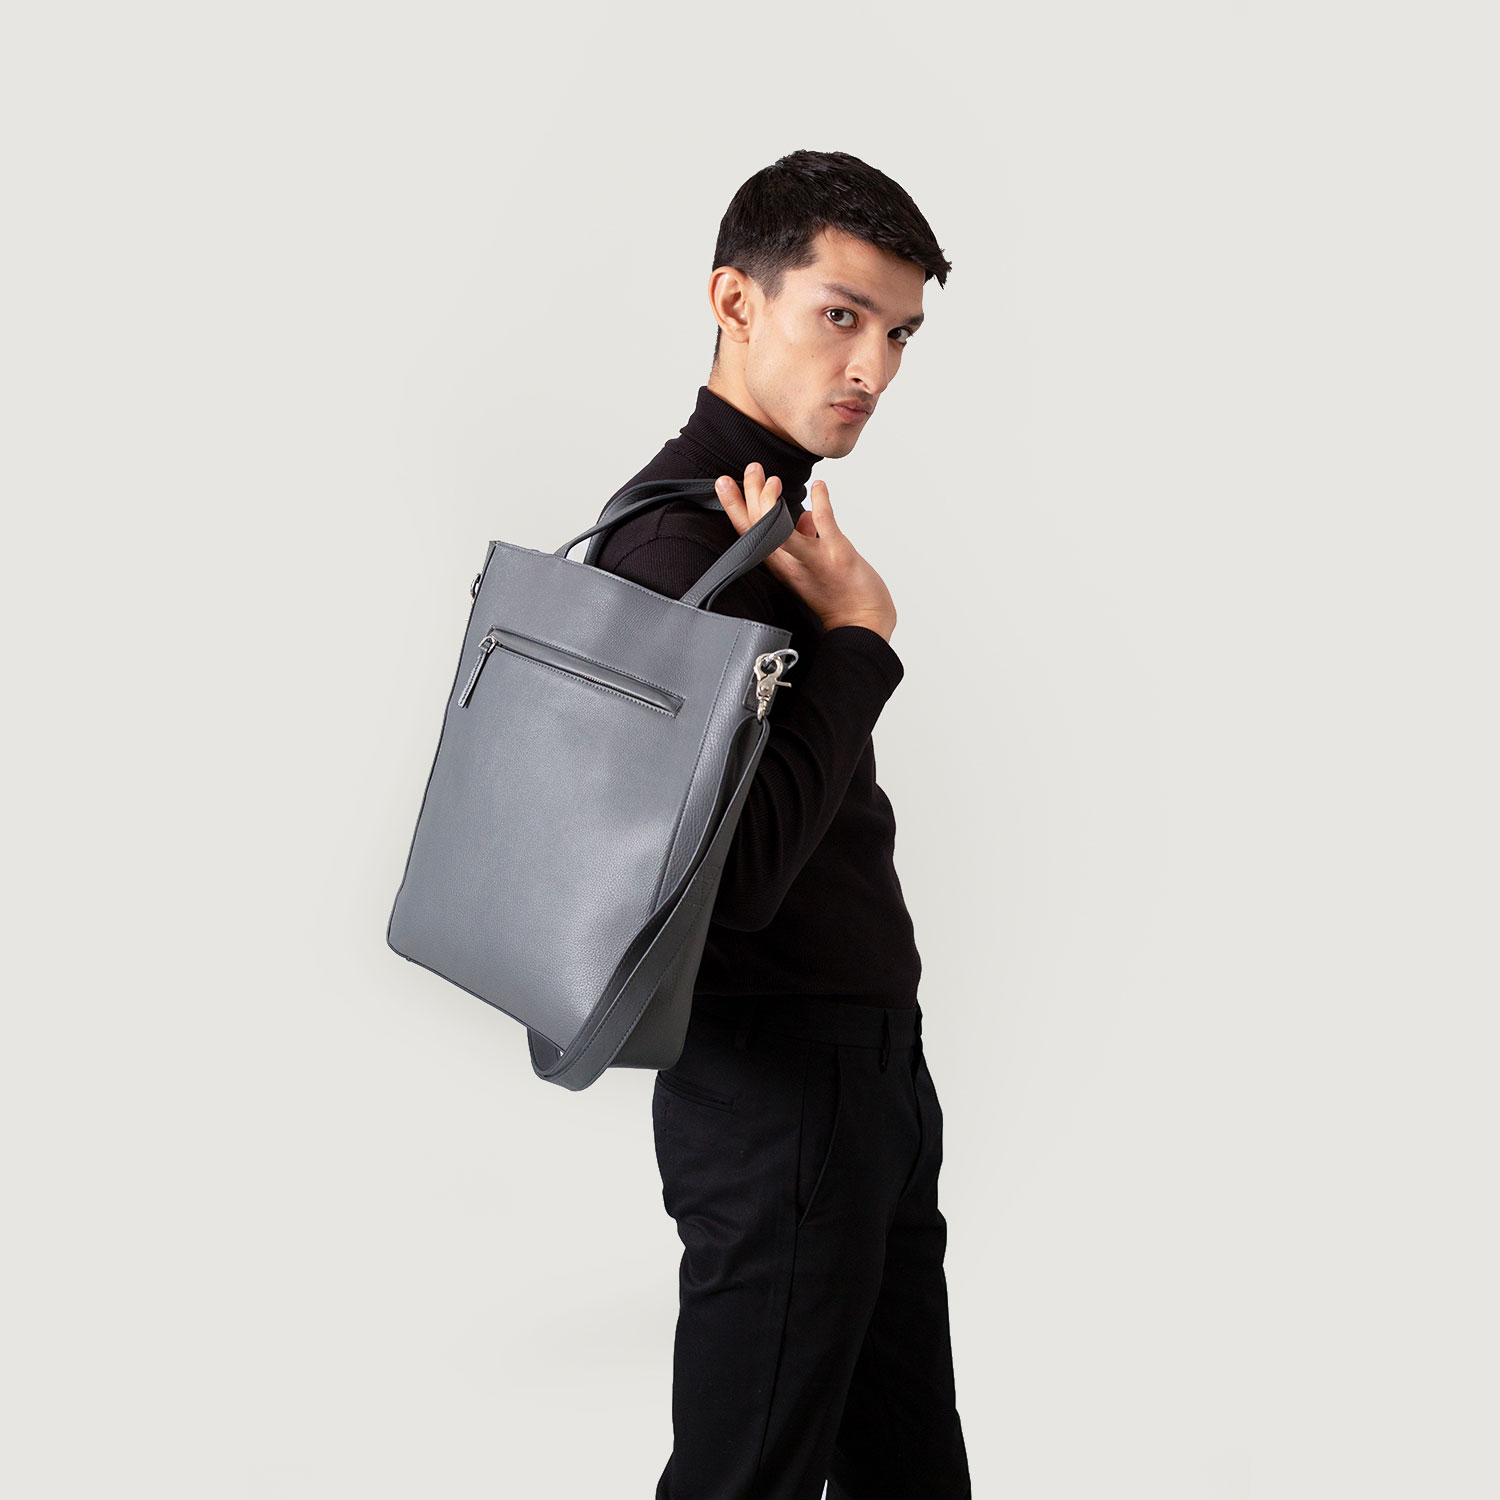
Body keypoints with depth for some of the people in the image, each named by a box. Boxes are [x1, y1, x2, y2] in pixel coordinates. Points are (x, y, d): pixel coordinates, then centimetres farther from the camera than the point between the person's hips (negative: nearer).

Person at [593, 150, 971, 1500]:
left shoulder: (776, 515, 13)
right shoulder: (680, 537, -20)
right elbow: (731, 879, -26)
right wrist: (858, 640, -19)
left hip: (871, 1061, 10)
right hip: (778, 1086, -10)